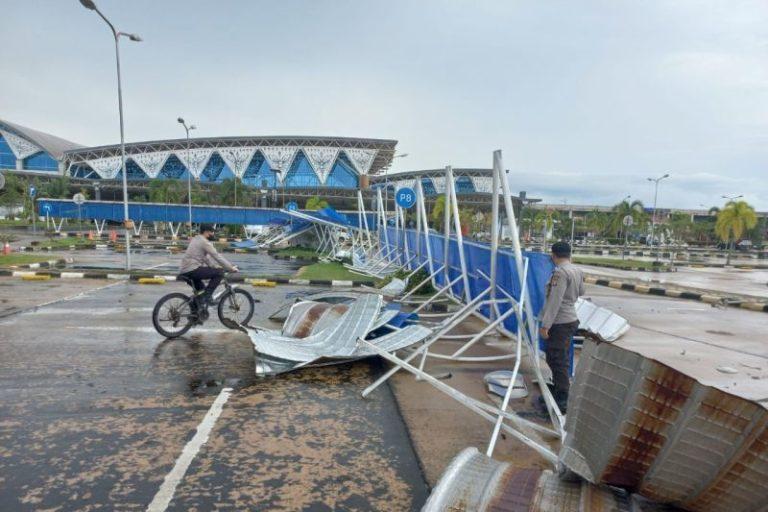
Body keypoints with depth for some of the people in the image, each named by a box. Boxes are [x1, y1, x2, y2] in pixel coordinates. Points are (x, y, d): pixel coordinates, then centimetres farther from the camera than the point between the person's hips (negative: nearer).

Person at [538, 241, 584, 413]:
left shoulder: (560, 272, -20)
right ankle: (558, 391, 35)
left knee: (557, 361, -5)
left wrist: (545, 325, -24)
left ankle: (562, 401, 0)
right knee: (560, 360, 21)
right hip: (570, 320, 10)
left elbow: (555, 301, -25)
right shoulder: (577, 271, 7)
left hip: (560, 323, -10)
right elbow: (581, 292, 24)